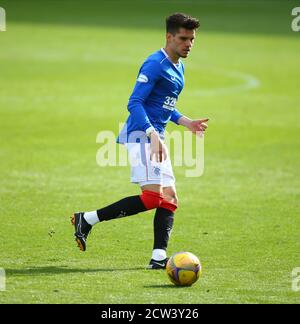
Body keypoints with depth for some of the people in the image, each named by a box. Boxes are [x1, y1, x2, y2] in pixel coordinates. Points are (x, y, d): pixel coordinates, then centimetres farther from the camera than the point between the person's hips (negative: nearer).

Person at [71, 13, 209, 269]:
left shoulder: (179, 68, 18)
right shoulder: (155, 64, -12)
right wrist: (153, 135, -30)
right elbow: (134, 103, -20)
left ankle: (159, 257, -3)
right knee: (152, 197, -17)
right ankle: (87, 220, -9)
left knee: (170, 198, 1)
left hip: (156, 137, 10)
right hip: (141, 135, -10)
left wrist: (186, 122, 16)